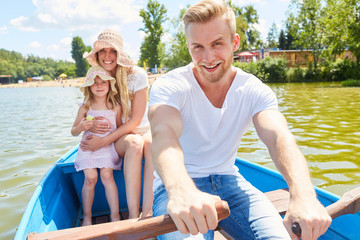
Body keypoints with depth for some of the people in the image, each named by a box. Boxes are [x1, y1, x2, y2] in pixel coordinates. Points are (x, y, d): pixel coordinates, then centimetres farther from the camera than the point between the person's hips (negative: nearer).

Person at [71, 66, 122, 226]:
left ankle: (115, 215, -10)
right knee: (90, 177, -16)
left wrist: (111, 127, -4)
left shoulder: (116, 107, 5)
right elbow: (73, 131, 8)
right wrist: (81, 127, -12)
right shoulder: (85, 107, 3)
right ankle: (86, 217, 3)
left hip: (108, 147, 0)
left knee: (106, 174, -20)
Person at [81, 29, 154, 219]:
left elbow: (136, 120, -13)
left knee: (153, 144, -38)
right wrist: (91, 125, -17)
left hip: (144, 130, -1)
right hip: (119, 139, 1)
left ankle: (147, 213, -37)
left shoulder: (137, 75, -10)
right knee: (134, 143, -36)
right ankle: (133, 216, -37)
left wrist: (105, 140, -19)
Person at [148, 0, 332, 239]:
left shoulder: (254, 90, -5)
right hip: (177, 184, -2)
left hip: (227, 181, 3)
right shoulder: (169, 86, -14)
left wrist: (303, 194, -43)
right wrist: (181, 190, -56)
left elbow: (279, 137, -23)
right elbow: (164, 132, -34)